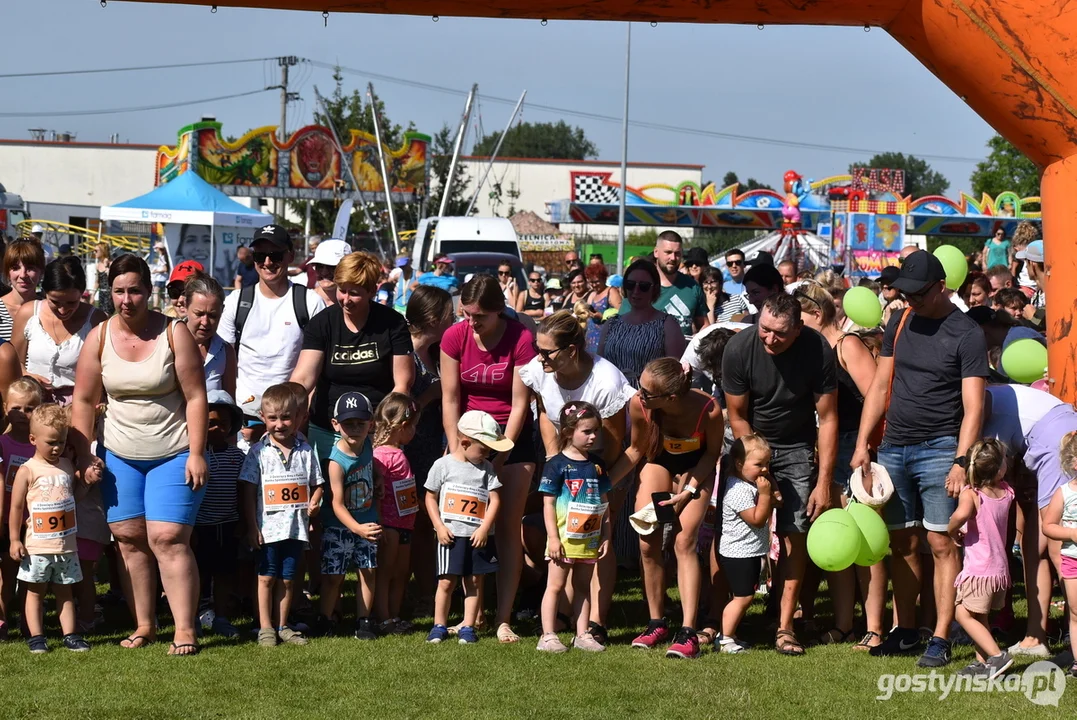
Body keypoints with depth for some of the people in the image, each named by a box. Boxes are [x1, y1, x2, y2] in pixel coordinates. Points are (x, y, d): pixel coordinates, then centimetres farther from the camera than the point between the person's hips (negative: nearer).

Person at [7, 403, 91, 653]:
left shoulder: (67, 466, 7)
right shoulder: (27, 471, -8)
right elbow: (16, 507, -6)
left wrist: (86, 481, 1)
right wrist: (14, 540, -9)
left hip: (66, 545, 4)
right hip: (37, 546, -4)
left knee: (65, 591, 10)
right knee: (36, 592, 5)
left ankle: (70, 634, 13)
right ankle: (36, 636, 9)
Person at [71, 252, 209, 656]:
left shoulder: (174, 333, -7)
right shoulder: (99, 338, 1)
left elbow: (195, 396, -8)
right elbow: (84, 400, 4)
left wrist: (196, 453, -12)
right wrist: (83, 455, -1)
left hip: (174, 454, -4)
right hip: (119, 455, 4)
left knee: (168, 538, -12)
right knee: (129, 539, 2)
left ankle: (185, 630, -10)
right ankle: (143, 626, 11)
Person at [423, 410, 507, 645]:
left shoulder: (486, 468, 6)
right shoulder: (443, 465, -1)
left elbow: (495, 499, 1)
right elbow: (431, 497, 3)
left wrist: (484, 529, -9)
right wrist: (439, 527, -6)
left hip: (478, 536, 2)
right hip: (451, 535, -2)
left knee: (474, 581, 3)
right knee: (446, 581, -1)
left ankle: (468, 627, 10)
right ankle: (439, 626, 10)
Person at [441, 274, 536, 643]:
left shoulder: (521, 339, -16)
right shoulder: (455, 337, -9)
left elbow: (520, 404, -13)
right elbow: (450, 399, -5)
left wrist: (498, 457, -16)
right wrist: (457, 454, -10)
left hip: (512, 436, -2)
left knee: (509, 526, -4)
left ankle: (503, 619, -3)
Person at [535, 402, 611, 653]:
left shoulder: (597, 465, 8)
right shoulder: (557, 464, -8)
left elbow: (604, 503, 13)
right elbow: (548, 503, -10)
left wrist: (606, 536, 8)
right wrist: (553, 537, -15)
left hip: (589, 539, 5)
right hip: (564, 537, -5)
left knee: (583, 586, 11)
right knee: (555, 586, -1)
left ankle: (582, 634, 16)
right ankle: (548, 636, 0)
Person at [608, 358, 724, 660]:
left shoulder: (709, 410, -36)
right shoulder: (638, 405, -29)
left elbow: (712, 453, -13)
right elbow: (637, 450, -8)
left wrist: (689, 491, -21)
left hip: (696, 467, -3)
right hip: (659, 463, 3)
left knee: (684, 540, -17)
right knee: (647, 544, -7)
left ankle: (688, 632, -17)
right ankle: (657, 624, 9)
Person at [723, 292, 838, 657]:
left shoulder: (818, 350, -22)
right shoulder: (739, 348, -22)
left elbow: (827, 419, -13)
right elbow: (737, 416, -12)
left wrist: (823, 482, -14)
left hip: (797, 448, 0)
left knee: (795, 532, -8)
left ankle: (785, 627, -5)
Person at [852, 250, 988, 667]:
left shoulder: (966, 334, -6)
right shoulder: (899, 323, 11)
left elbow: (973, 406, -10)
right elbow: (880, 386, 15)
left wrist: (961, 461, -19)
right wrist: (862, 444, 7)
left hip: (938, 449, -5)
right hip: (894, 446, 5)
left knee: (941, 543, -6)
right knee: (902, 543, 9)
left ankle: (941, 640, -4)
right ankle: (905, 632, 16)